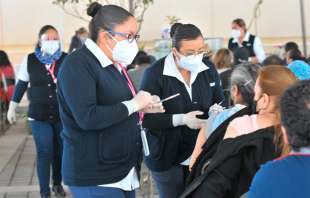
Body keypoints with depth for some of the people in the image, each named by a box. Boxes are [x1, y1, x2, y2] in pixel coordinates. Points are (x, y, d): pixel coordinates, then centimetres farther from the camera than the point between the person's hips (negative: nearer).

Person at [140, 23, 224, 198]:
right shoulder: (155, 74, -15)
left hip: (202, 153, 4)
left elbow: (220, 101, 11)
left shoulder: (209, 69, 0)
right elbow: (145, 117, -16)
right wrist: (181, 119, -26)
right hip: (167, 156, -4)